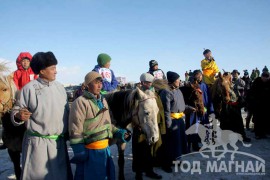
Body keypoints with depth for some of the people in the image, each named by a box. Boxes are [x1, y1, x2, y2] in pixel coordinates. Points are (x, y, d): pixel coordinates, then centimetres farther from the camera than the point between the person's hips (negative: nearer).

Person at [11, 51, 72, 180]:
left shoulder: (60, 87, 6)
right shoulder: (29, 88, -9)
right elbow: (16, 110, -5)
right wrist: (18, 115, -27)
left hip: (59, 142, 5)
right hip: (37, 142, -4)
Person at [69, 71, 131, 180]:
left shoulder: (102, 101, 9)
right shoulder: (81, 102, -15)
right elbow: (75, 130, -17)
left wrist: (119, 133, 4)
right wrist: (79, 152, -20)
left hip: (105, 148, 7)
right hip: (89, 151, -7)